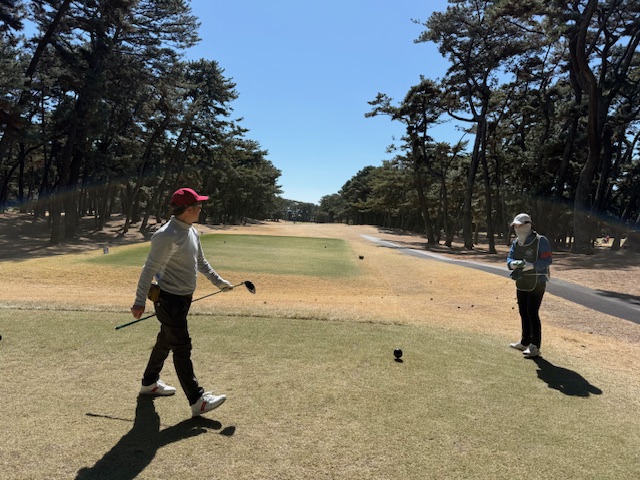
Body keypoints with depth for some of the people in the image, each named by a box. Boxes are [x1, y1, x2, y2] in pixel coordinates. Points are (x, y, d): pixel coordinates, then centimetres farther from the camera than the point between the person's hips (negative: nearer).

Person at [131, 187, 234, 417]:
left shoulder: (192, 232, 8)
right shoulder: (167, 236, -22)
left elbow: (201, 262, 20)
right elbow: (150, 268, -21)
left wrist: (218, 281, 23)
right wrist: (140, 301, -22)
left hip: (183, 298, 10)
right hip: (169, 299, -10)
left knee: (166, 342, 22)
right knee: (182, 348, -5)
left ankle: (149, 383, 41)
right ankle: (197, 400, 1)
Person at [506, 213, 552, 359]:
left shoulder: (540, 240, -14)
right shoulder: (516, 242, 8)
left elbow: (547, 260, -19)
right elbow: (509, 259, 5)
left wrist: (531, 265, -32)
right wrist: (513, 263, -18)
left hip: (537, 283, -7)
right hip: (521, 283, 7)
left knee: (532, 314, -8)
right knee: (523, 313, 15)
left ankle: (535, 346, 2)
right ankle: (525, 342, 30)